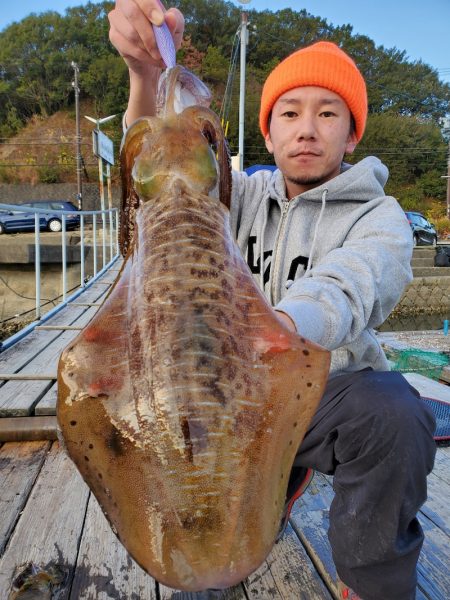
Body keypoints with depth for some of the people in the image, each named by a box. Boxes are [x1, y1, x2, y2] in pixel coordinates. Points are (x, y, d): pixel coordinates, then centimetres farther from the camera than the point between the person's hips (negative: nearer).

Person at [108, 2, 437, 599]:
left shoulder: (378, 217, -9)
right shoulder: (247, 195, 3)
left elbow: (345, 289, -32)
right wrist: (146, 72, -32)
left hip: (329, 381, -3)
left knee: (391, 413, -35)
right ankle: (288, 468, 33)